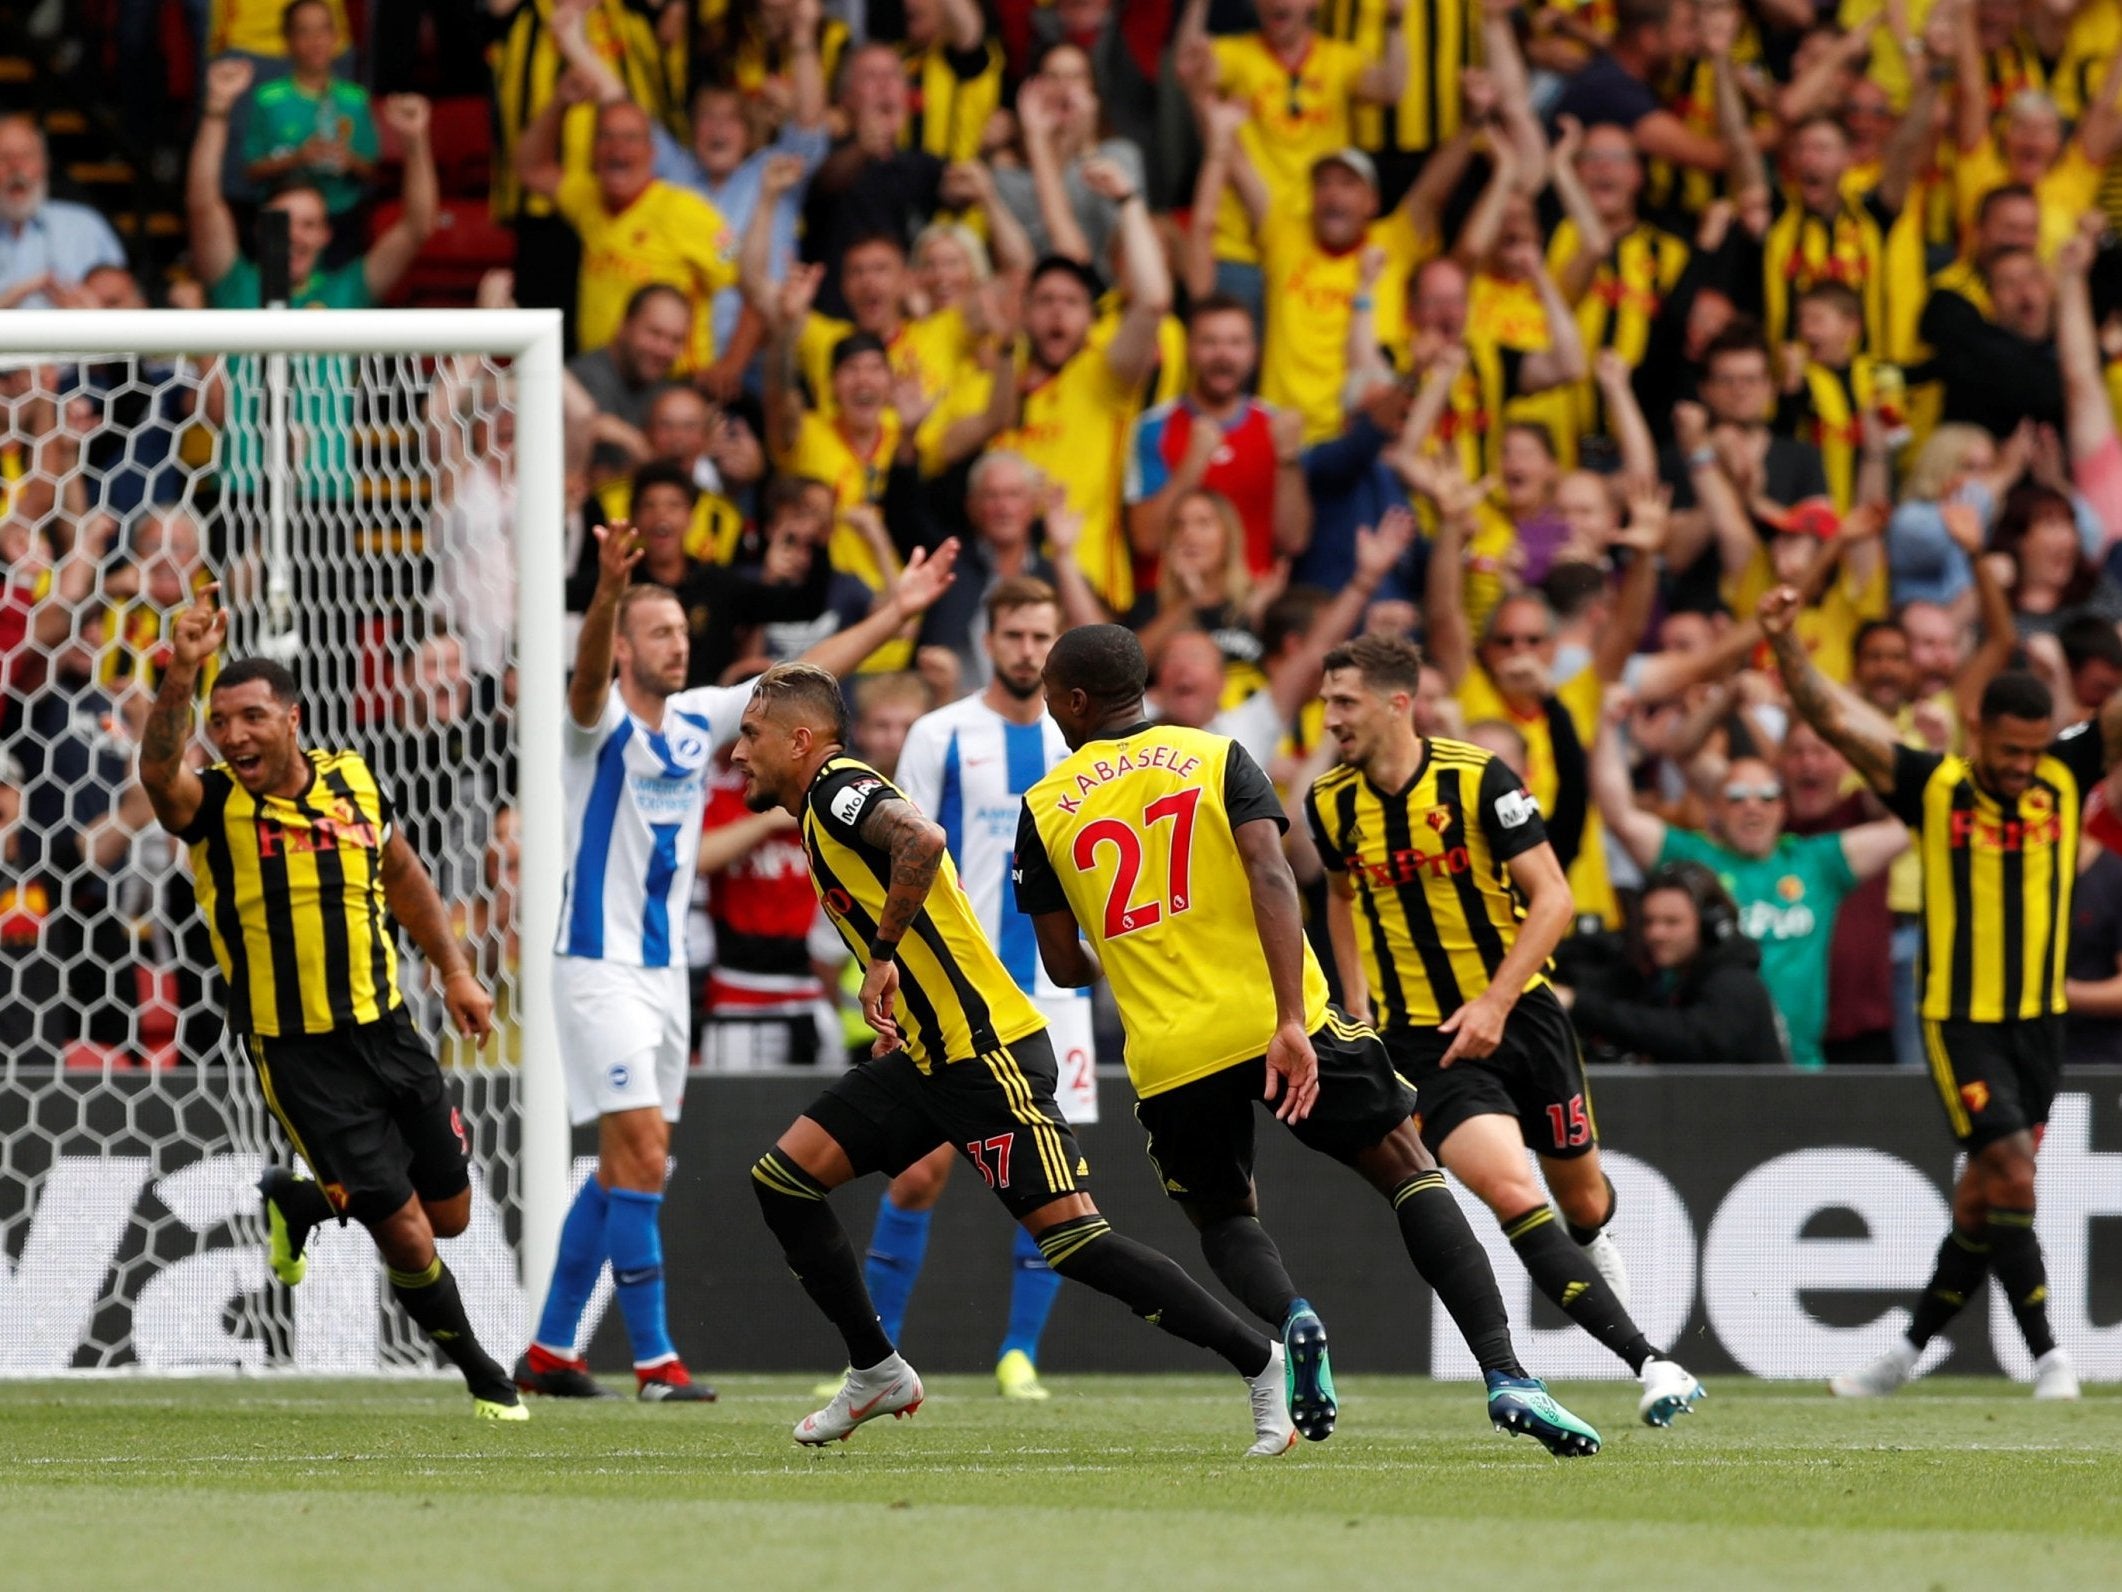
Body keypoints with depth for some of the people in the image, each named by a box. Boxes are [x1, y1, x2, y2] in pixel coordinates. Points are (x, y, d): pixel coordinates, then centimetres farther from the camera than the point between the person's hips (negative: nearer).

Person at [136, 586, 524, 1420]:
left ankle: (296, 1200, 41)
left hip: (388, 1030, 5)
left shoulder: (355, 782, 1)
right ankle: (482, 1375, 19)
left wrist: (454, 970, 15)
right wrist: (179, 678, -53)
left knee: (448, 1215, 15)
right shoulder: (214, 804, -13)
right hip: (298, 1055, -5)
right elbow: (159, 770, -37)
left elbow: (403, 875, 19)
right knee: (405, 1234, -6)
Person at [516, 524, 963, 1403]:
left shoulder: (698, 719, 9)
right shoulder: (604, 724, -11)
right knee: (641, 1156, -14)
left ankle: (549, 1350, 20)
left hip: (664, 967, 8)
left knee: (627, 1168, 11)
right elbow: (588, 673, -34)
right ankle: (654, 1361, -12)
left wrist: (897, 611, 9)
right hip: (600, 964, -8)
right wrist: (609, 590, -54)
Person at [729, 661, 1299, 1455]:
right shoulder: (826, 810, 20)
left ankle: (1259, 1362, -7)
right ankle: (876, 1374, 13)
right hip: (927, 1058, 10)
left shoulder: (840, 790, -10)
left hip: (985, 1051, -10)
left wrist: (881, 955, -24)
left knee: (1069, 1234, -14)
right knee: (781, 1179, 4)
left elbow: (923, 839, -32)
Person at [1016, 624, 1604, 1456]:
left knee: (1224, 1217, 24)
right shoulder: (1214, 757, 5)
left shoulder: (1044, 808, 8)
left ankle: (1290, 1319, -11)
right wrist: (1291, 1022, -17)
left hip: (1169, 1058, 1)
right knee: (1410, 1170, 9)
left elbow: (1064, 965, 12)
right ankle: (1503, 1373, -7)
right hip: (1273, 1020, -1)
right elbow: (1270, 877, -10)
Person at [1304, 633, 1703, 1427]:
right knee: (1514, 1196, -21)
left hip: (1521, 1013, 0)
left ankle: (1593, 1243, 55)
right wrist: (1358, 1006, 9)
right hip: (1422, 1038, 0)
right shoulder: (1330, 803, -3)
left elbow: (1553, 897, -12)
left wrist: (1495, 1002, -20)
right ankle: (1649, 1362, -21)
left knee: (1581, 1195, 14)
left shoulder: (1478, 779, -14)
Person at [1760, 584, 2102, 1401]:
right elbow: (1834, 716, -13)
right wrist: (1784, 643, -28)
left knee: (1985, 1196, 10)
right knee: (2010, 1172, -15)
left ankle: (1913, 1344, 25)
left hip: (2040, 1021, 4)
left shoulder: (2066, 777, 1)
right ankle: (2047, 1355, -12)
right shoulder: (1933, 787, -7)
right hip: (1959, 1019, -4)